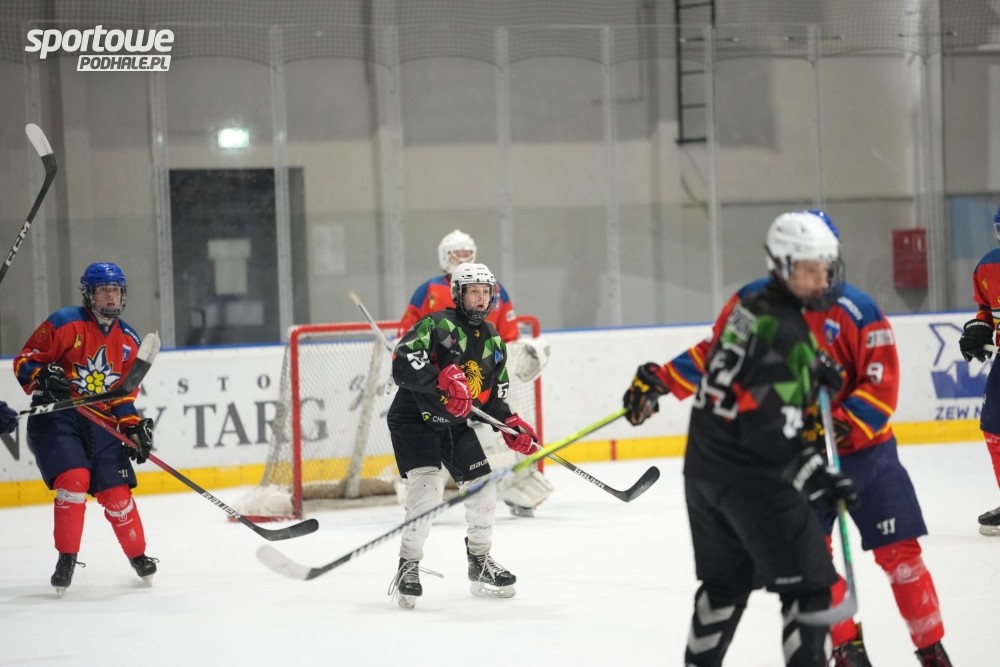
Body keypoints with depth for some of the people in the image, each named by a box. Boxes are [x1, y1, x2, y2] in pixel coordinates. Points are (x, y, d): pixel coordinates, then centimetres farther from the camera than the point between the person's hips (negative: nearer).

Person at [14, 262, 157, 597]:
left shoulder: (128, 340, 9)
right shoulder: (65, 323, -9)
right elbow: (24, 362, -7)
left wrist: (133, 426, 1)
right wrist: (43, 378, -27)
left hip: (100, 423, 5)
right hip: (55, 417, -4)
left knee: (117, 491, 0)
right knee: (74, 480, -22)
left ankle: (138, 556, 21)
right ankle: (67, 559, -9)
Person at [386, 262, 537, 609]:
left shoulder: (493, 342, 8)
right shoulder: (437, 324, -15)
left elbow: (494, 396, 15)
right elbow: (403, 362, -28)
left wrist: (511, 424, -2)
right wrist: (443, 379, -38)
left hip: (456, 424, 7)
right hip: (414, 419, -7)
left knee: (482, 484, 4)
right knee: (428, 486, -23)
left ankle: (480, 561, 24)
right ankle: (408, 566, -13)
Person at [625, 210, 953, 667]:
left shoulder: (858, 312, -14)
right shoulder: (754, 302, -4)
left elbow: (882, 386, -15)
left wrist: (843, 424, -29)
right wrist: (662, 380, -3)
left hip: (863, 448, -2)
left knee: (899, 552, -3)